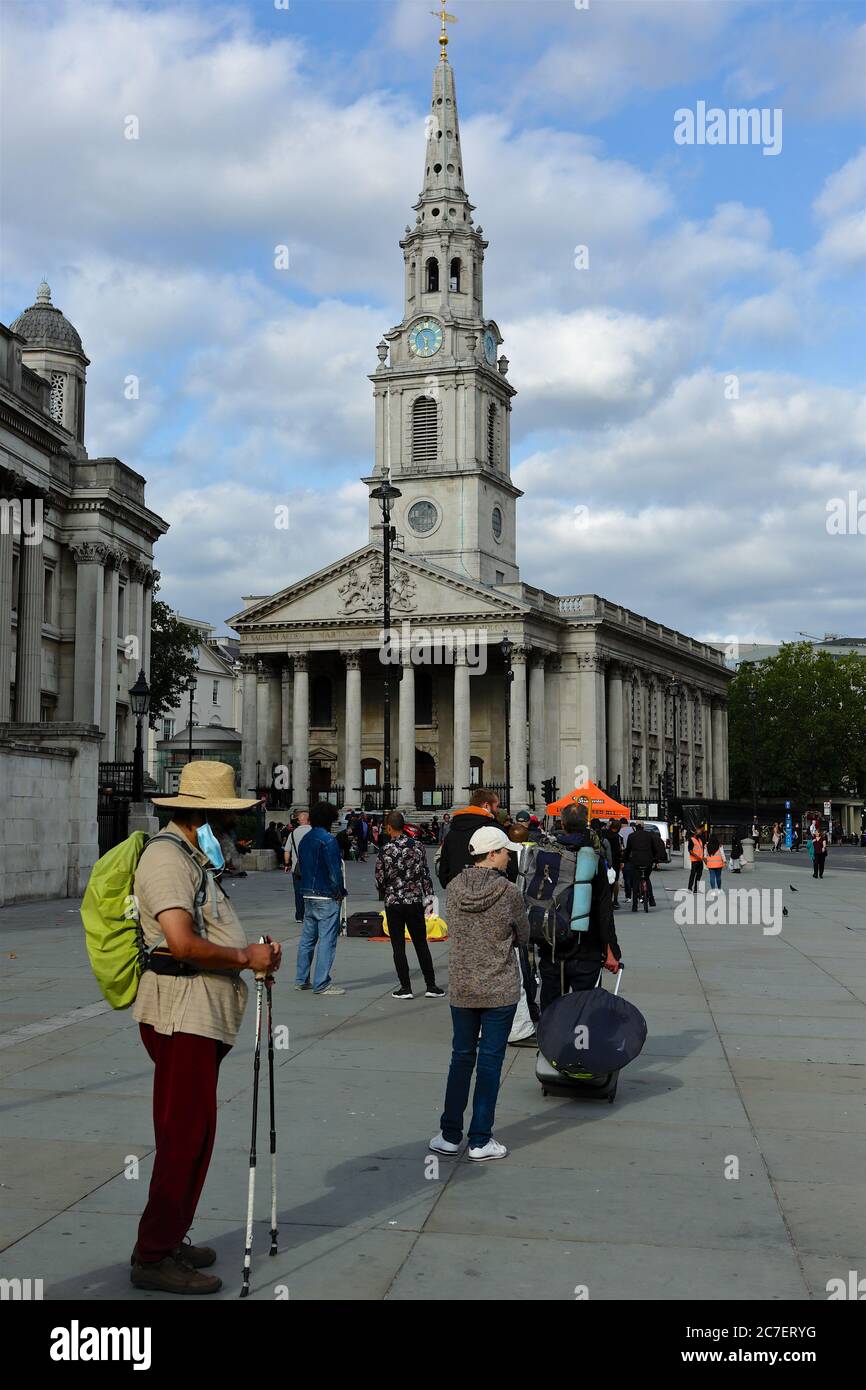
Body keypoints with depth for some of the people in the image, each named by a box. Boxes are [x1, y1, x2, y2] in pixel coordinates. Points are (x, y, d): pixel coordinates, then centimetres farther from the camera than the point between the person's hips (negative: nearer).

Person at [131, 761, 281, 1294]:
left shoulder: (195, 855, 19)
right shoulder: (167, 857, -14)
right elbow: (183, 943, -24)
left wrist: (257, 952, 8)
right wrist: (245, 957, -12)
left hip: (206, 1014, 11)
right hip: (182, 1013, -11)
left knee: (192, 1134, 15)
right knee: (187, 1135, -7)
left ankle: (169, 1240, 26)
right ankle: (154, 1258, 2)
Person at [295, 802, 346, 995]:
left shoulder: (305, 839, 12)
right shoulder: (327, 839, -15)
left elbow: (301, 866, 15)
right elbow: (334, 870, -17)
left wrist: (307, 888, 14)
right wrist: (339, 892, -5)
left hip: (308, 895, 8)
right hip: (327, 896, -8)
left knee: (307, 937, 14)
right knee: (327, 939, -4)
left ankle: (301, 979, 19)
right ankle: (321, 983, -4)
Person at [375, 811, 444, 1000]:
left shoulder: (386, 850, -12)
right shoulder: (417, 846, -2)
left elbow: (380, 880, -6)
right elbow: (425, 874, 2)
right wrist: (428, 897, 9)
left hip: (393, 903, -3)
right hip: (415, 901, 3)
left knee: (398, 947, 5)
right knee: (421, 944, 11)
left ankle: (405, 988, 7)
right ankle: (431, 986, 12)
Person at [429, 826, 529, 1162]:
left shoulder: (454, 888, -3)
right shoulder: (509, 892, -14)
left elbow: (452, 931, 8)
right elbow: (523, 937, 0)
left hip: (461, 988, 4)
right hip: (500, 990, -4)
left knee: (461, 1057, 16)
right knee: (490, 1061, 6)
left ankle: (450, 1136, 21)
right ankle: (480, 1141, 12)